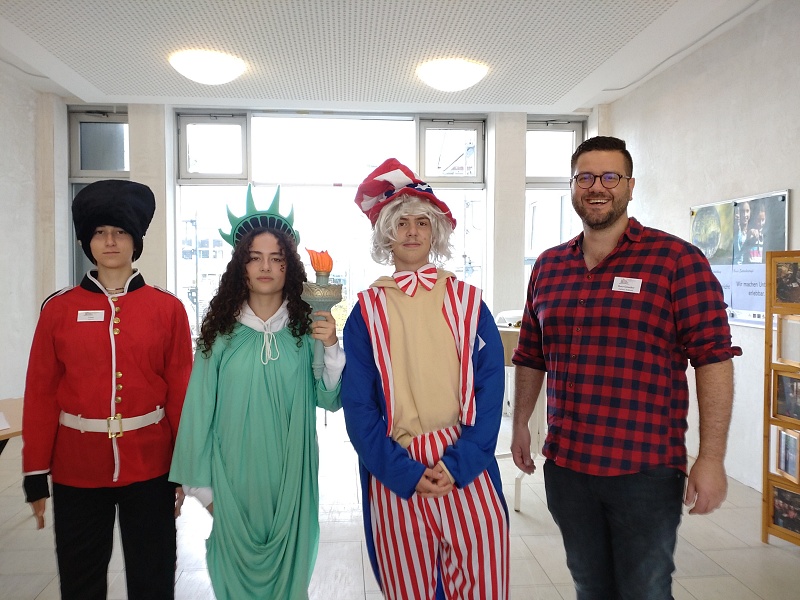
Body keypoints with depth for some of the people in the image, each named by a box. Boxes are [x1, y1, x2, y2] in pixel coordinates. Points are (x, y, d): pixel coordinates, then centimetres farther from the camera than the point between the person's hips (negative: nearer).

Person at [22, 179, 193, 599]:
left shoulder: (168, 308, -3)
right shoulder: (59, 309, -1)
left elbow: (182, 392, -2)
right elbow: (40, 395, 1)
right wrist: (35, 475, 1)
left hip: (150, 468, -1)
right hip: (76, 472, 1)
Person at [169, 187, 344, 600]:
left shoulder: (306, 329, -4)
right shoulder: (220, 331, -5)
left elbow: (330, 400, -5)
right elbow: (200, 409, -1)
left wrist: (332, 349, -22)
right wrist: (201, 483, 2)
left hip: (291, 476, 1)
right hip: (233, 476, 0)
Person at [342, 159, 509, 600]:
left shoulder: (468, 302, 2)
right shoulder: (367, 310, 1)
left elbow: (490, 389, -2)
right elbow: (357, 405, -3)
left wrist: (458, 463, -12)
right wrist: (406, 473, -11)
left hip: (467, 471, 1)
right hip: (395, 475, 0)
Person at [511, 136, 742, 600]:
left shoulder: (676, 260, -7)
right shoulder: (549, 266, 7)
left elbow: (714, 356, -10)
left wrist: (712, 458, -14)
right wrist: (521, 424, 16)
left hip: (646, 469, -4)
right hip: (564, 466, 5)